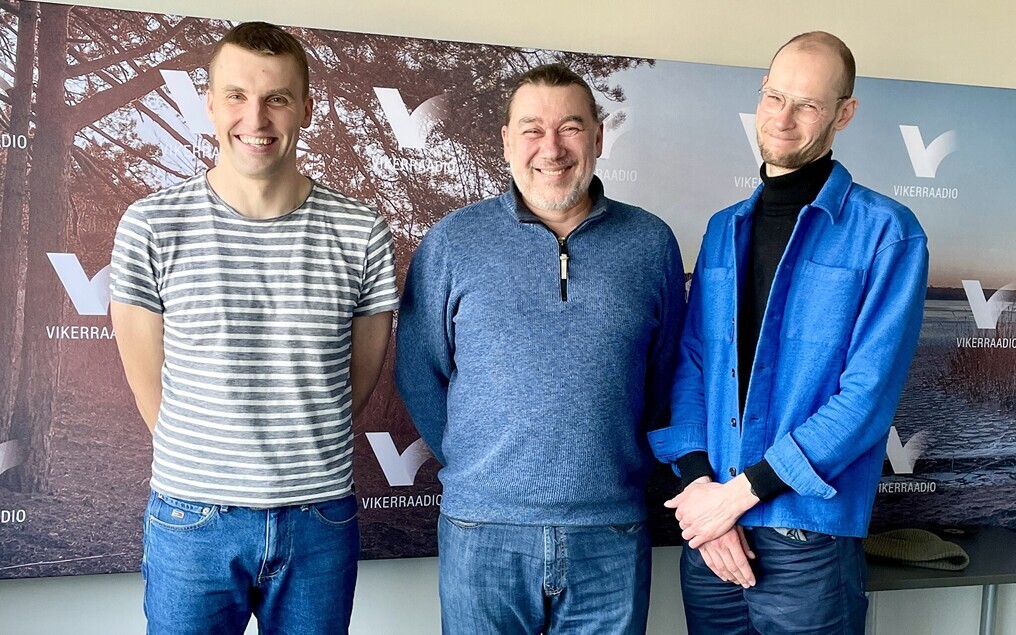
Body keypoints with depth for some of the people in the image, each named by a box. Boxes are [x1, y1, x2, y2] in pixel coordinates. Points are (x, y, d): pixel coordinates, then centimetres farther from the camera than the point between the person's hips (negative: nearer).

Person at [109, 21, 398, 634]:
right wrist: (207, 465, 7)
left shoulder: (362, 232, -4)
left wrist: (303, 460, 9)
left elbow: (362, 375, 6)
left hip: (321, 519, 1)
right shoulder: (151, 227, -5)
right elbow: (149, 381, 2)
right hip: (193, 518, -1)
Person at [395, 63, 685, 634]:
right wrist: (472, 464, 4)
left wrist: (623, 465, 9)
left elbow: (667, 374, 9)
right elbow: (418, 373, 3)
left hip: (613, 536, 1)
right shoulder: (452, 242, -1)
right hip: (482, 532, -1)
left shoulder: (651, 243, 2)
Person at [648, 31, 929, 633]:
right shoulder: (724, 229, 9)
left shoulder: (887, 232, -7)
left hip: (809, 542, -4)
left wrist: (740, 492, -15)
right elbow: (691, 364, 6)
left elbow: (870, 393, -14)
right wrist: (698, 482, -9)